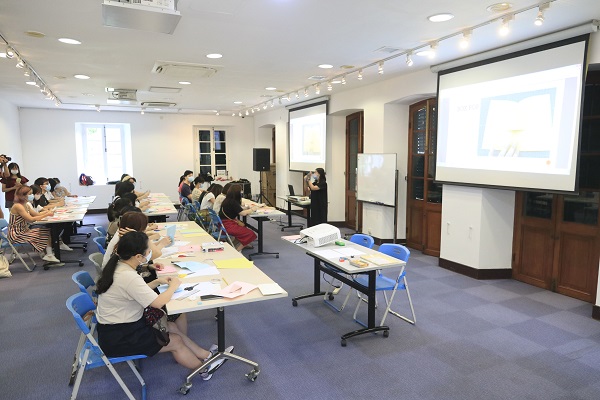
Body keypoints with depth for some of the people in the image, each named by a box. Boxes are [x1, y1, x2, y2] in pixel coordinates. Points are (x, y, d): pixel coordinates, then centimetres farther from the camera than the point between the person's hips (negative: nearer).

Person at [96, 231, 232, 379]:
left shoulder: (118, 267, -1)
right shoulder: (128, 277, -31)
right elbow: (158, 302, -30)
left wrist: (157, 282, 0)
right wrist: (173, 286, -13)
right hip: (117, 339, -9)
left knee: (171, 327, 12)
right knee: (176, 341, 1)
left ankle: (206, 355, 22)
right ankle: (204, 369, 21)